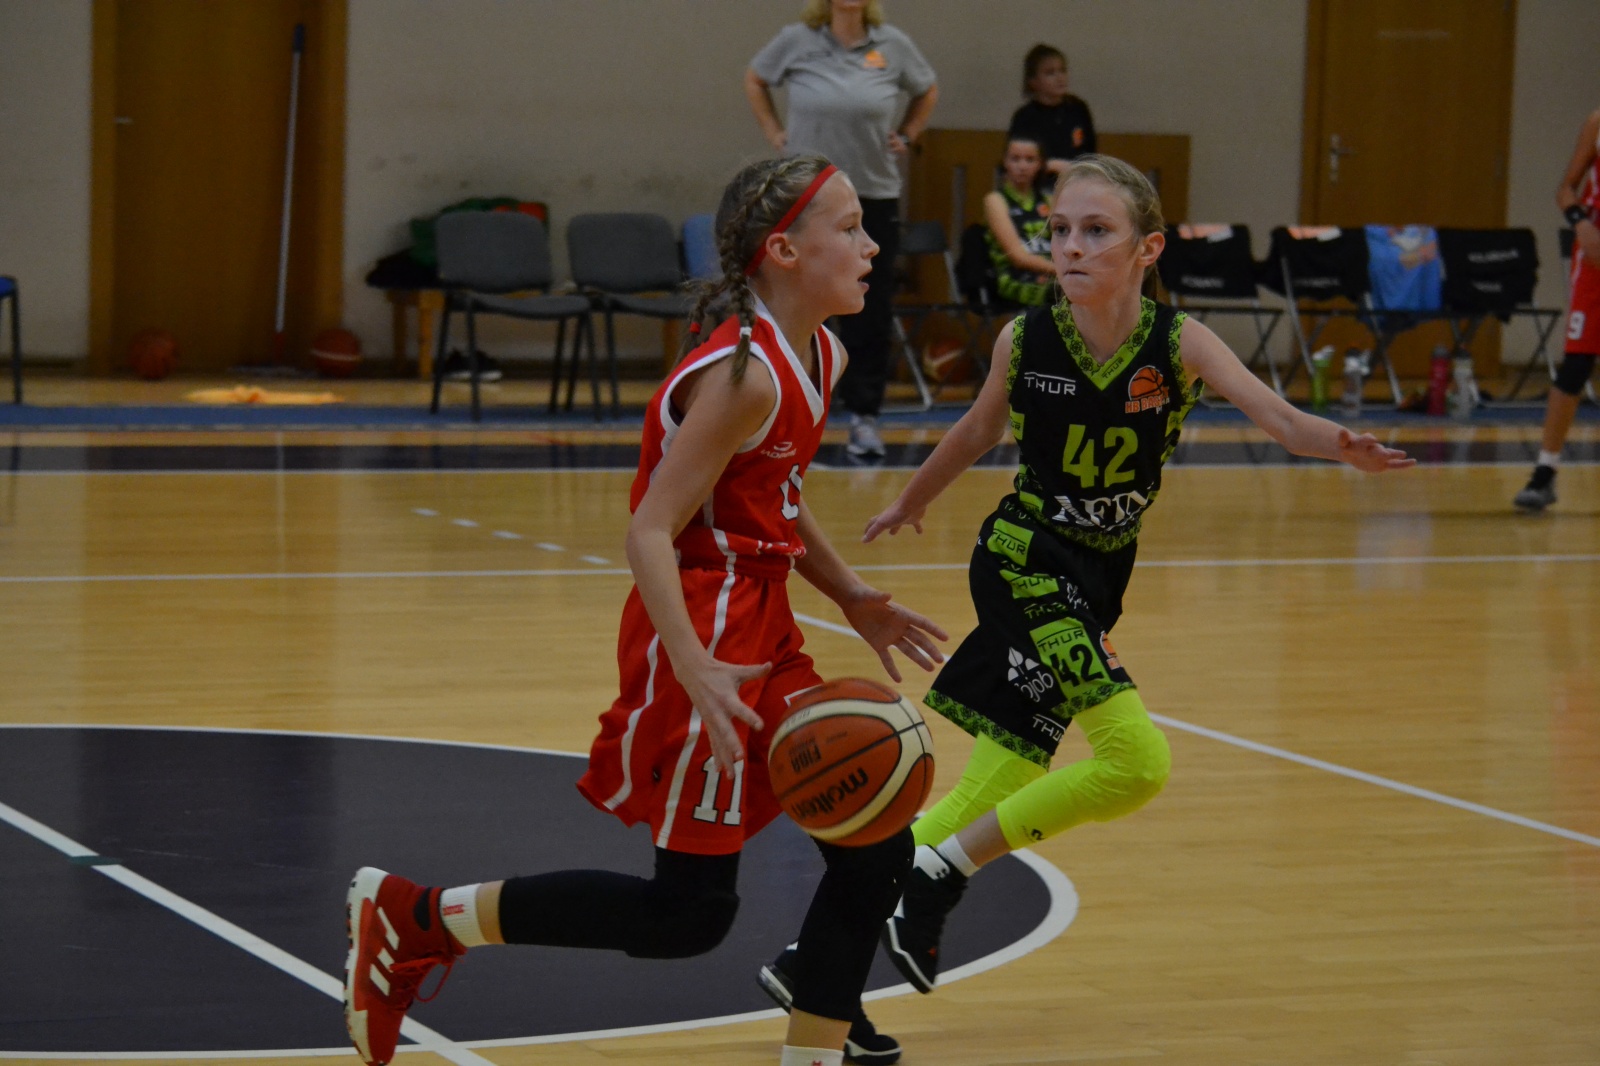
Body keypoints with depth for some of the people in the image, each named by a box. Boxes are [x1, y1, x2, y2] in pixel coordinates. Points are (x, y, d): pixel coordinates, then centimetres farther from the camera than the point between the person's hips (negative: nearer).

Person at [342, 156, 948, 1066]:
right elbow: (651, 532, -24)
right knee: (691, 911, -5)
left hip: (762, 633, 9)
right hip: (705, 636, -9)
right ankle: (412, 918, 4)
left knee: (876, 853, 6)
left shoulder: (820, 357, 9)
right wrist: (697, 674, -33)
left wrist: (854, 600, 14)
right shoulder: (744, 375, -20)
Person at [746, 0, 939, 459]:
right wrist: (774, 132, 7)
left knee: (870, 315, 1)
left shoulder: (892, 45, 1)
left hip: (875, 197, 1)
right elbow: (754, 80, 16)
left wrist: (905, 137, 7)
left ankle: (864, 416, 9)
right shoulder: (797, 42, -2)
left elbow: (927, 92, 19)